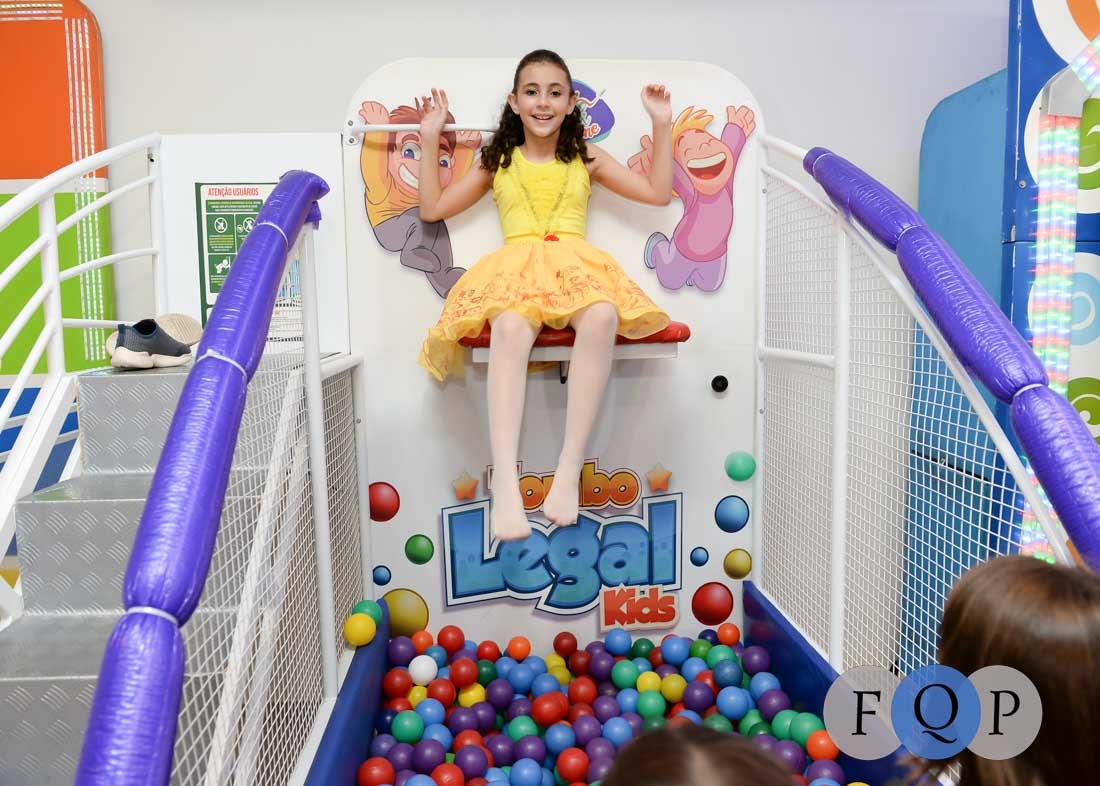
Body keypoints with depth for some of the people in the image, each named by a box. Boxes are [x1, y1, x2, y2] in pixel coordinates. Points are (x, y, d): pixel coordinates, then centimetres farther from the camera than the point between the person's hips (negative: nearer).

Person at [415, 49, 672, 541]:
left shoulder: (585, 159, 21)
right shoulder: (498, 162, 21)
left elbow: (659, 193, 18)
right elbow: (432, 209, 20)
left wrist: (662, 125, 14)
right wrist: (430, 139, 16)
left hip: (574, 262, 1)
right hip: (516, 264, 0)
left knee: (602, 319, -38)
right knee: (511, 328, -39)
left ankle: (569, 469, -34)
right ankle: (505, 484, -46)